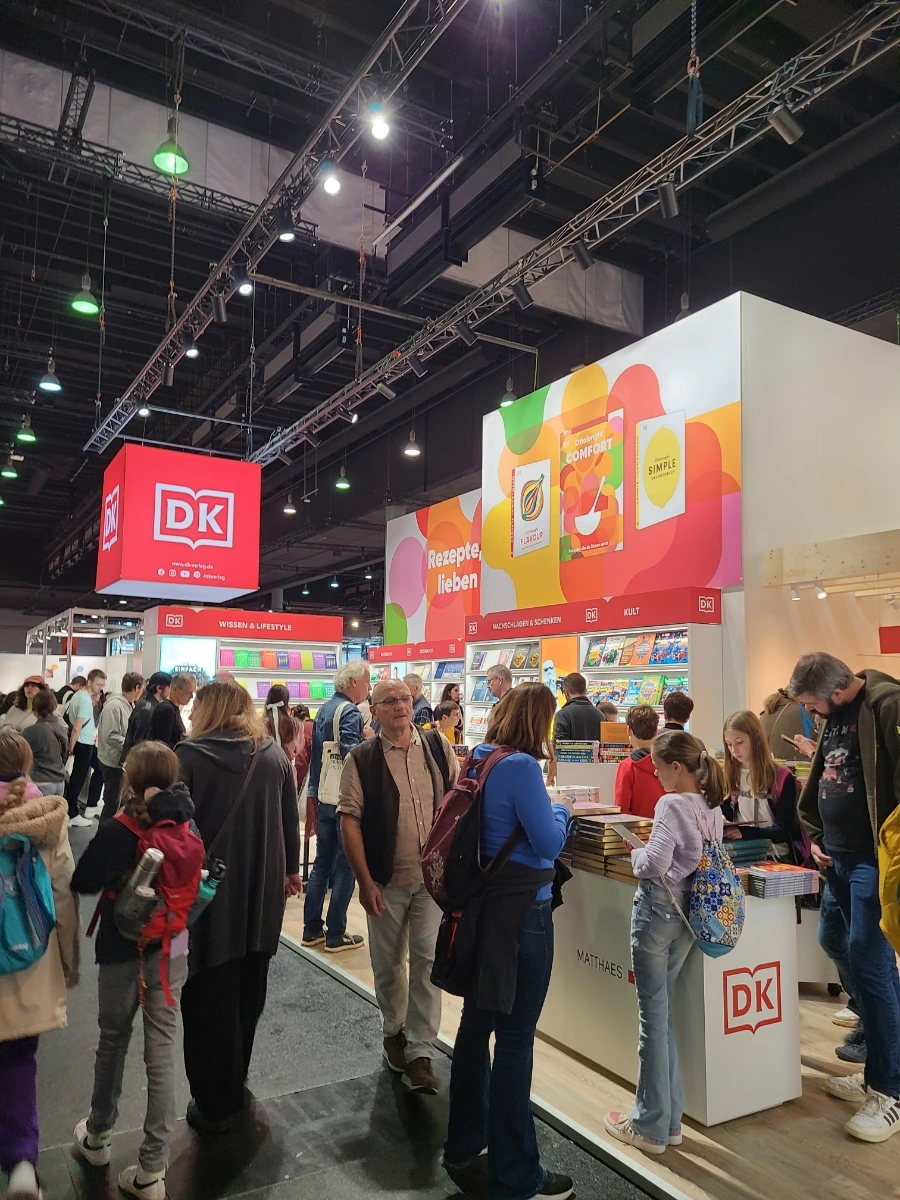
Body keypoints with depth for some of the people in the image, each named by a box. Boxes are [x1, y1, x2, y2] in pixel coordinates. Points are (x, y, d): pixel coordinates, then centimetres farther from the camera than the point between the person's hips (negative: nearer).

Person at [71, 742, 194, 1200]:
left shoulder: (116, 832, -20)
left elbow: (82, 883, -11)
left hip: (122, 955, -2)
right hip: (173, 954, 2)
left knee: (112, 1042, 20)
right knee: (162, 1051, 9)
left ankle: (97, 1137, 43)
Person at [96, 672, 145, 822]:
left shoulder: (130, 705, 8)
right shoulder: (114, 706, -19)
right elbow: (110, 736, -25)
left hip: (124, 760, 8)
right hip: (114, 761, -8)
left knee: (119, 800, 17)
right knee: (113, 802, 0)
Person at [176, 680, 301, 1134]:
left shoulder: (188, 756, -13)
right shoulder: (274, 756, -1)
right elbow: (290, 819, 6)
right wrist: (289, 870, 19)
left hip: (207, 892, -4)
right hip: (261, 892, 4)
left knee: (210, 1001, 11)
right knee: (247, 996, 21)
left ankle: (213, 1105, 21)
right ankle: (234, 1087, 39)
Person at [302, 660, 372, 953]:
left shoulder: (324, 709, 11)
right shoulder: (349, 711, -16)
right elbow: (350, 752, -29)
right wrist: (369, 740, -12)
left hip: (323, 796, 9)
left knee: (322, 863, 15)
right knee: (346, 866, 2)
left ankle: (312, 929, 22)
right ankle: (336, 934, 8)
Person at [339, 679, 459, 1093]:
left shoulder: (437, 746, 0)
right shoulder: (361, 759, -6)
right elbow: (350, 821, -7)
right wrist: (365, 881, -11)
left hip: (433, 876, 1)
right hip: (386, 880, 0)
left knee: (428, 961, -1)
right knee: (388, 964, 14)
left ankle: (420, 1053, 12)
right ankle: (394, 1031, 38)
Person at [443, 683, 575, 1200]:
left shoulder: (478, 760, 5)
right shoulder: (522, 766, -20)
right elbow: (549, 843, -19)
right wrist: (563, 809, -1)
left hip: (482, 904, 9)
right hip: (521, 909, -9)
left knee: (477, 1025, 18)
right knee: (515, 1039, 3)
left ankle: (464, 1148, 34)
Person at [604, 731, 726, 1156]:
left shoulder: (671, 805, -19)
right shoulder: (712, 807, 5)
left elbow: (655, 862, -26)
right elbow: (704, 857, 11)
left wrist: (636, 854, -5)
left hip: (658, 909, -8)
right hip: (687, 913, 8)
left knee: (653, 1014, 4)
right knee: (662, 1011, 19)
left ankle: (650, 1126, 17)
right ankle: (669, 1119, 27)